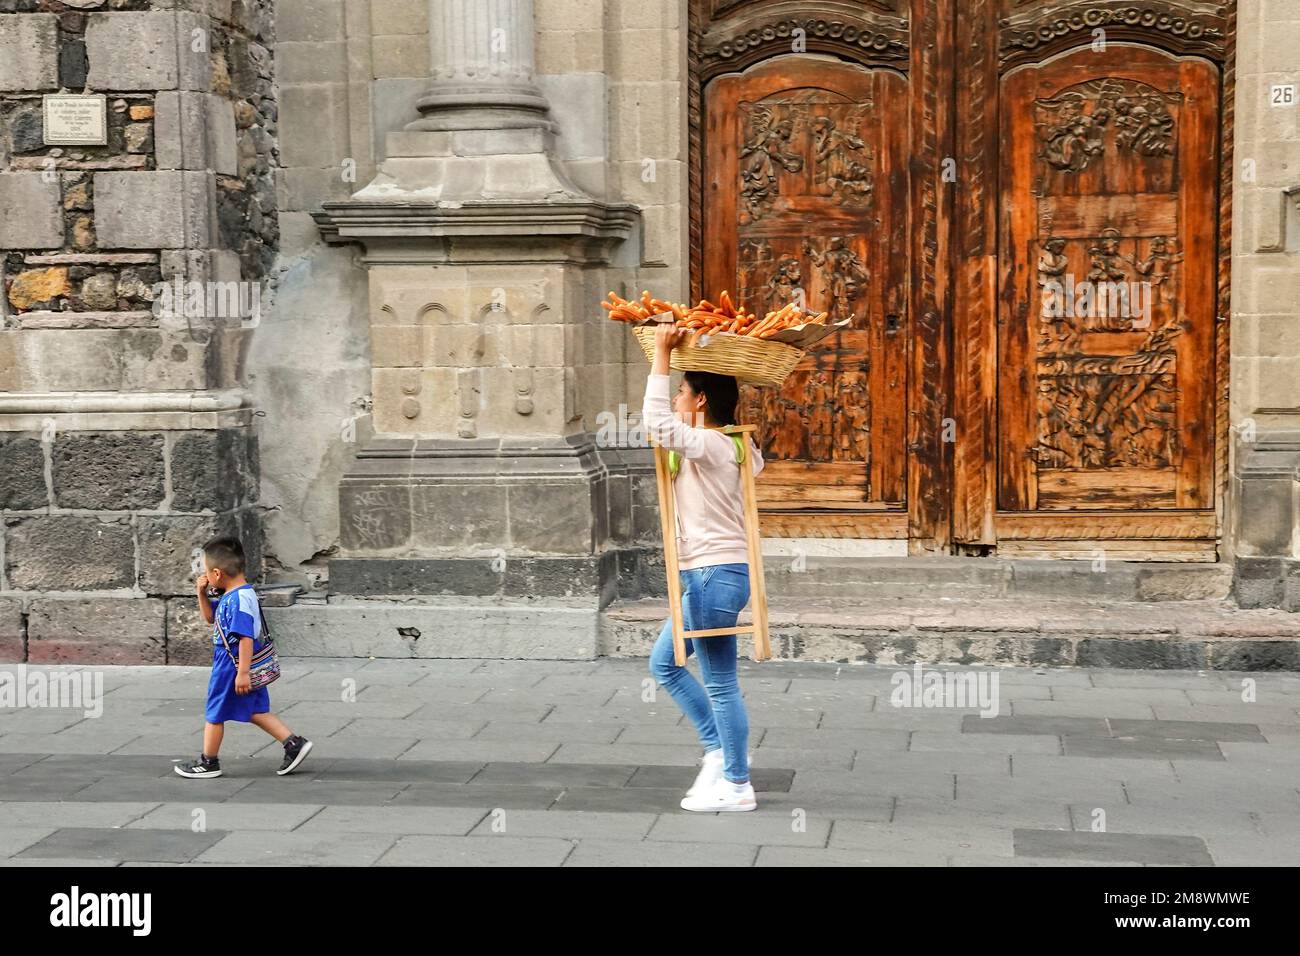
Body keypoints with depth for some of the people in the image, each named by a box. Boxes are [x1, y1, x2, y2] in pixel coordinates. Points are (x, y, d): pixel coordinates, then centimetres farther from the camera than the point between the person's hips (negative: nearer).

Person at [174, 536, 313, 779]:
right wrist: (202, 594, 7)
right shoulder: (230, 595, 6)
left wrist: (243, 673, -27)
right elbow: (210, 617, 23)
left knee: (215, 713, 7)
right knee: (256, 711, 15)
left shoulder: (240, 599, -24)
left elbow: (245, 638, -27)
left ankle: (208, 762, 22)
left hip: (231, 666, -9)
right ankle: (294, 743, 12)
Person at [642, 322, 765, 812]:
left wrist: (662, 354, -24)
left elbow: (657, 423, -31)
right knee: (664, 662, 18)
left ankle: (736, 785, 7)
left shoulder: (706, 445, -16)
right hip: (708, 575, 10)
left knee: (720, 683, -2)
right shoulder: (733, 446, 11)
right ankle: (719, 750, 22)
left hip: (715, 576, -10)